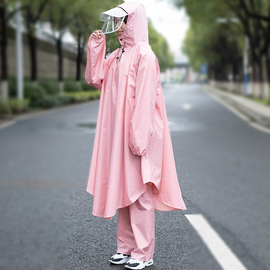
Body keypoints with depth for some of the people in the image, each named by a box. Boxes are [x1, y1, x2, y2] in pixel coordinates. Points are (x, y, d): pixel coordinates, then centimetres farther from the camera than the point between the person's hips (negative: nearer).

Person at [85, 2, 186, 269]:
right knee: (121, 189, 12)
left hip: (135, 134, -9)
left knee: (138, 191, -3)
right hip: (117, 135, 9)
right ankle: (127, 247, 22)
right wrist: (95, 48, 9)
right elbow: (94, 79, 18)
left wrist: (138, 136, -21)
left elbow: (145, 98, -18)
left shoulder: (144, 55, -12)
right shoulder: (117, 56, 14)